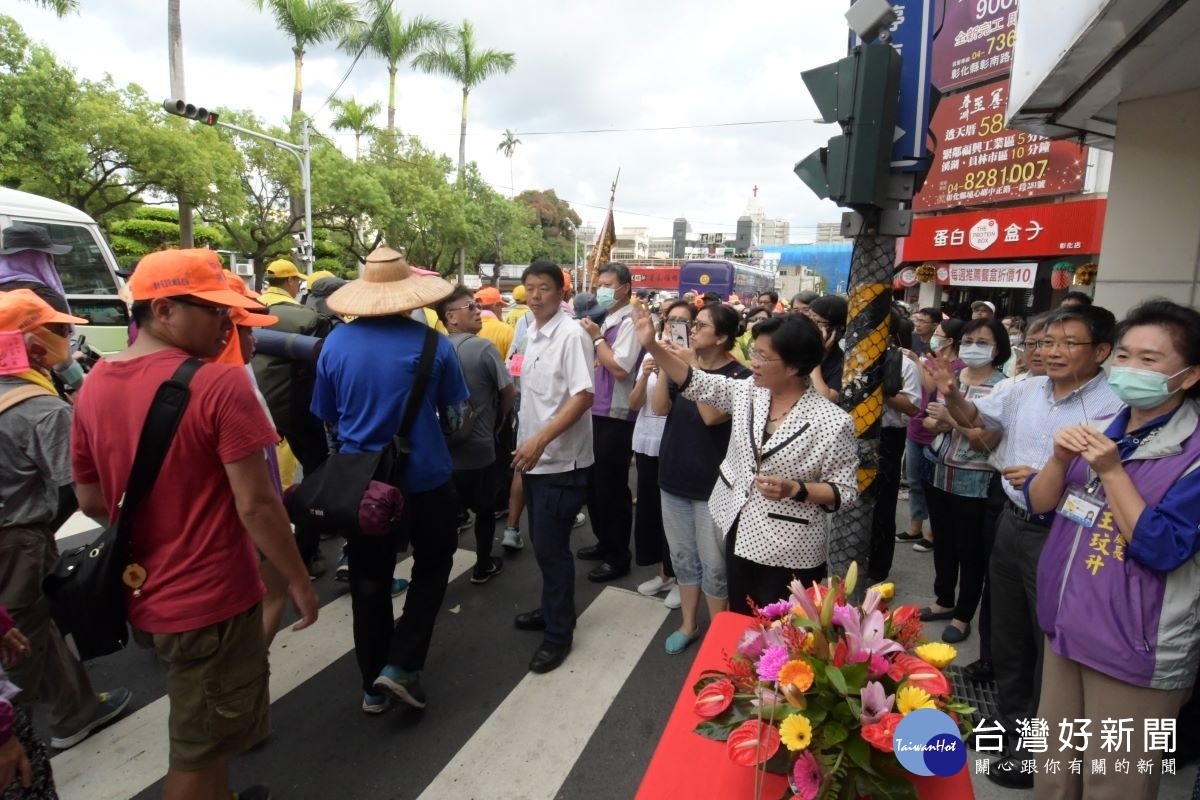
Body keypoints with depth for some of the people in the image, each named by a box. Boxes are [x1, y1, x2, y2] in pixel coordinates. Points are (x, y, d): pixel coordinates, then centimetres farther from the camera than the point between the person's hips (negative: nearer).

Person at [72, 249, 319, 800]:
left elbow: (91, 500, 8)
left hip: (142, 596, 8)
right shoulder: (220, 385, -22)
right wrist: (299, 581, -11)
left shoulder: (94, 385, 0)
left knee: (197, 728, 30)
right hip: (211, 600, -8)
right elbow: (256, 505, -23)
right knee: (200, 749, 13)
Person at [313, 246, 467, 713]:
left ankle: (373, 687, 27)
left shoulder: (336, 343, -4)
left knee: (368, 581, 15)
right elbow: (455, 413, -1)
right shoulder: (431, 342, -11)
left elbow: (327, 419, 5)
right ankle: (401, 666, 10)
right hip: (425, 475, -2)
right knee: (433, 564, 19)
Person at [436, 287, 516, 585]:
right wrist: (497, 420, 6)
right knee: (485, 510, 14)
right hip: (479, 446, -4)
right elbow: (509, 392, -12)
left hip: (445, 446, 5)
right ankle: (483, 566, 27)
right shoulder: (483, 348, -16)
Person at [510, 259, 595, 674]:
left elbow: (584, 396, -24)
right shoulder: (532, 333, 9)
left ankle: (559, 633, 16)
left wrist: (541, 439, -29)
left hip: (561, 460, -8)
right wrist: (526, 443, 15)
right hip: (535, 457, 8)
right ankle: (552, 609, 37)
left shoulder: (572, 335, -16)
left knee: (551, 547, 0)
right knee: (542, 542, 18)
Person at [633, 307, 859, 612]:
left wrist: (794, 489, -28)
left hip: (788, 554, -5)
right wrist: (652, 345, -12)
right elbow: (698, 384, -3)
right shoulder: (747, 392, -2)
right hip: (740, 535, 6)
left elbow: (846, 490, -13)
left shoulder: (832, 422, -18)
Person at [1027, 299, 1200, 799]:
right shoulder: (1103, 429, 4)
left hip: (1134, 649, -6)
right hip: (1066, 626, 6)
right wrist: (1060, 459, -14)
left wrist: (1111, 471, -24)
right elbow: (1039, 505, 3)